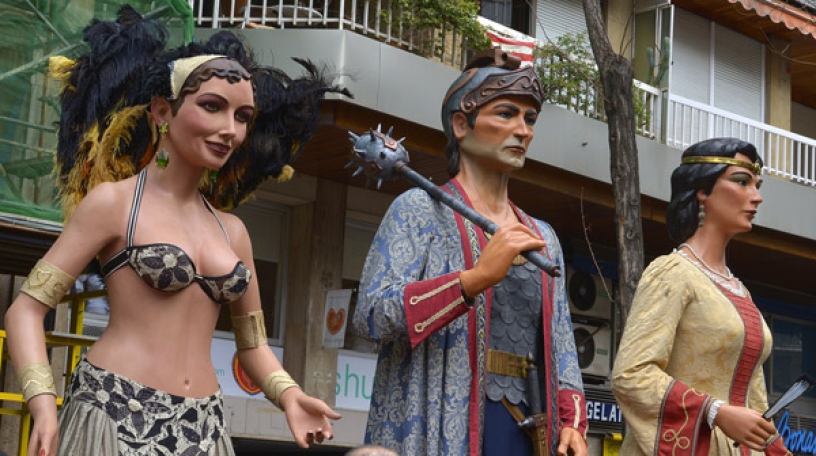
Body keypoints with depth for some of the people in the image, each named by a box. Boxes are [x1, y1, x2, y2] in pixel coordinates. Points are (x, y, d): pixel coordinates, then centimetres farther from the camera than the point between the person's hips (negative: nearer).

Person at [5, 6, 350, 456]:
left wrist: (288, 394, -2)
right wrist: (43, 402, -22)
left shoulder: (233, 231, 12)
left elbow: (252, 343, 19)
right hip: (114, 417, -5)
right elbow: (27, 308, -6)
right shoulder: (113, 201, -3)